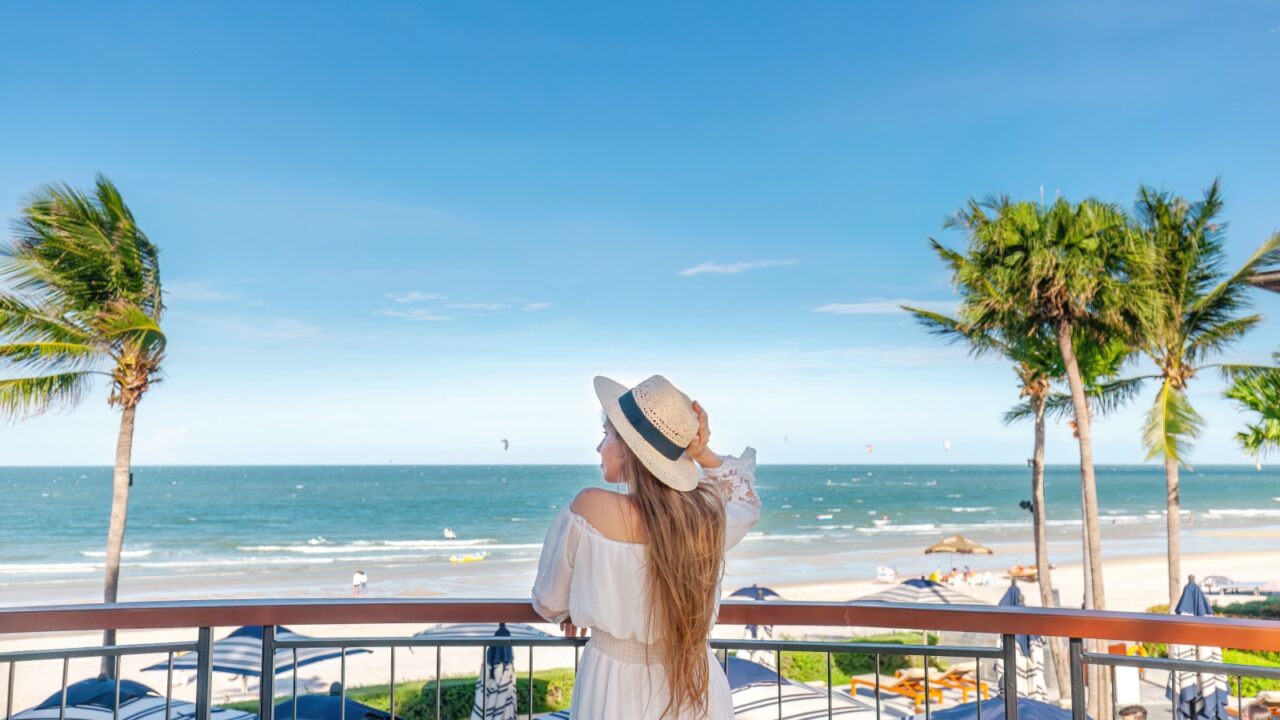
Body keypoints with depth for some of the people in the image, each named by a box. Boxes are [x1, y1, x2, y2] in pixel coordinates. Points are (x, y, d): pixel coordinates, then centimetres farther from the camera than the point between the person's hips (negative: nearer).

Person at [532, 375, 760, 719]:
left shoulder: (590, 508, -22)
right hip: (697, 691, 4)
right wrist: (704, 455, -3)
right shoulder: (708, 516, -14)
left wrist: (572, 612, 15)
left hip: (618, 691, -3)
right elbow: (747, 501, 12)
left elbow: (549, 602, -7)